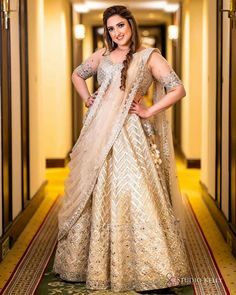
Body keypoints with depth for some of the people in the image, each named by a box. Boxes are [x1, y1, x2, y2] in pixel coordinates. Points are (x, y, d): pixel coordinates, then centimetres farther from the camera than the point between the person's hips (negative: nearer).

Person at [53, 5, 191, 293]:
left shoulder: (149, 56, 2)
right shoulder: (102, 55, 14)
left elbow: (178, 89, -3)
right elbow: (77, 75, 30)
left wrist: (149, 112, -7)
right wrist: (87, 99, 15)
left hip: (129, 133, -4)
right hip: (98, 133, 5)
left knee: (134, 194, -10)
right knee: (94, 196, 8)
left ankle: (145, 266, -1)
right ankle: (95, 264, 23)